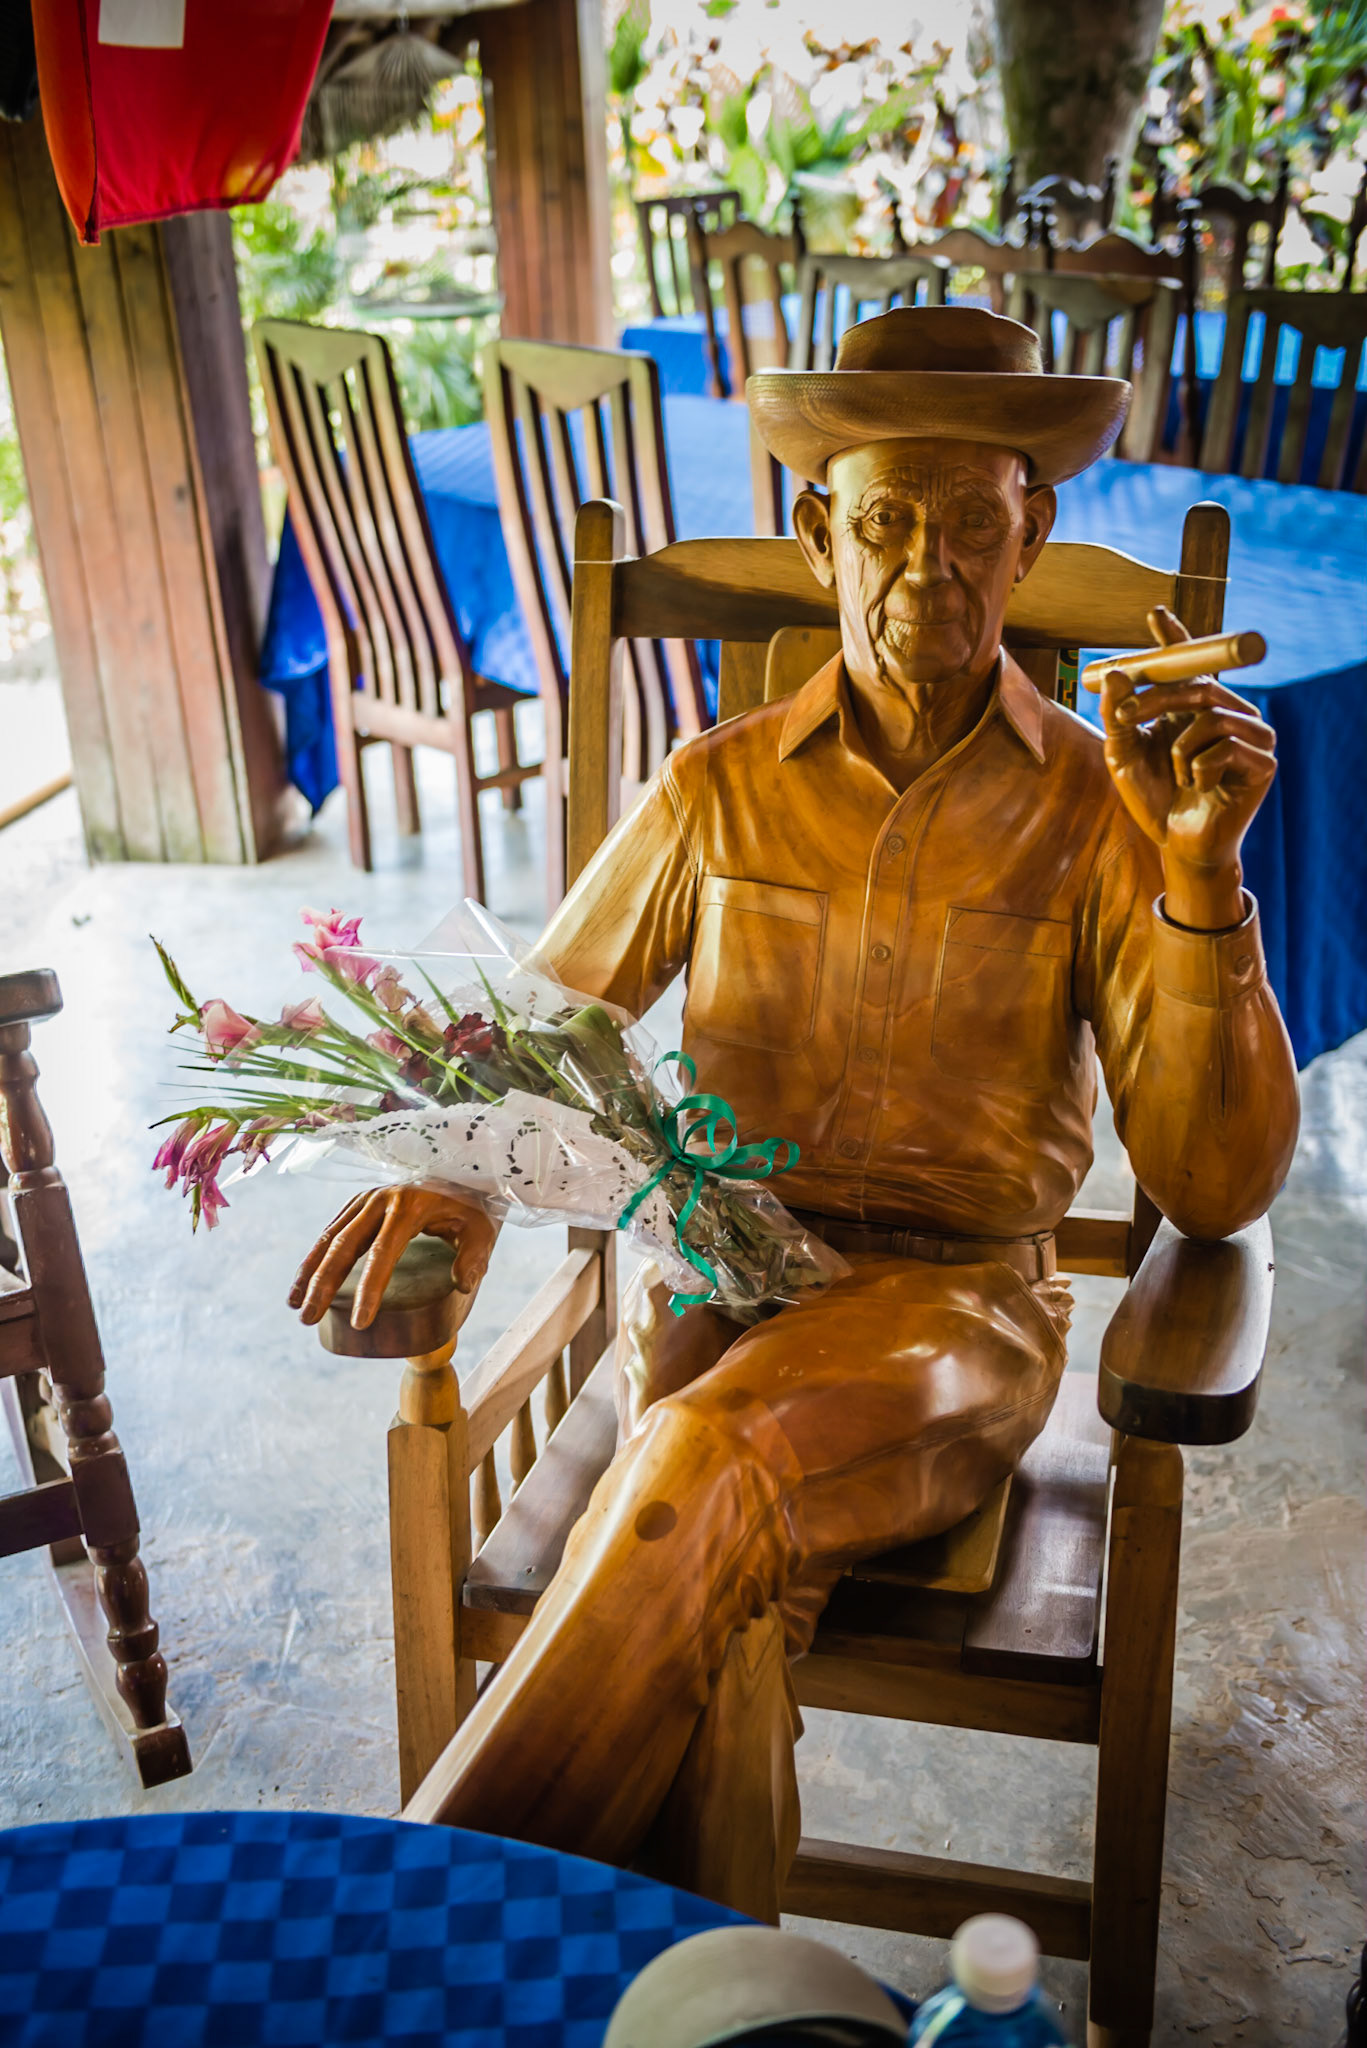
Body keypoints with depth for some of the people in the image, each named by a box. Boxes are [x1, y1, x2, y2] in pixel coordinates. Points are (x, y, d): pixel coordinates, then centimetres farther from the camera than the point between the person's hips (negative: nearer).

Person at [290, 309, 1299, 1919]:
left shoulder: (1099, 810, 0)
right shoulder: (720, 792, 6)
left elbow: (1213, 1188, -7)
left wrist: (1202, 873, -18)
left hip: (954, 1304, -1)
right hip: (709, 1283, 2)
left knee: (716, 1465, -33)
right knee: (722, 1616, -31)